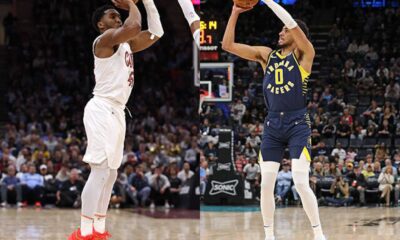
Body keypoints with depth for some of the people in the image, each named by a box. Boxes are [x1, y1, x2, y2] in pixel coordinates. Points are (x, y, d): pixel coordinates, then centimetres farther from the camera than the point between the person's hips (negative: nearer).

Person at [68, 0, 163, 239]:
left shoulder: (126, 44, 17)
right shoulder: (104, 40, -10)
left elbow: (156, 32, 18)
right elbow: (134, 26, -27)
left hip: (117, 111, 10)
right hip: (102, 110, -10)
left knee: (111, 173, 13)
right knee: (100, 171, -15)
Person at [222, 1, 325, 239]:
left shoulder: (304, 54, -1)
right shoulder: (266, 54, 12)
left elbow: (293, 25, -19)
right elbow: (228, 45, 9)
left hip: (298, 124, -5)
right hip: (273, 124, 5)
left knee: (301, 183, -14)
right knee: (266, 185, 0)